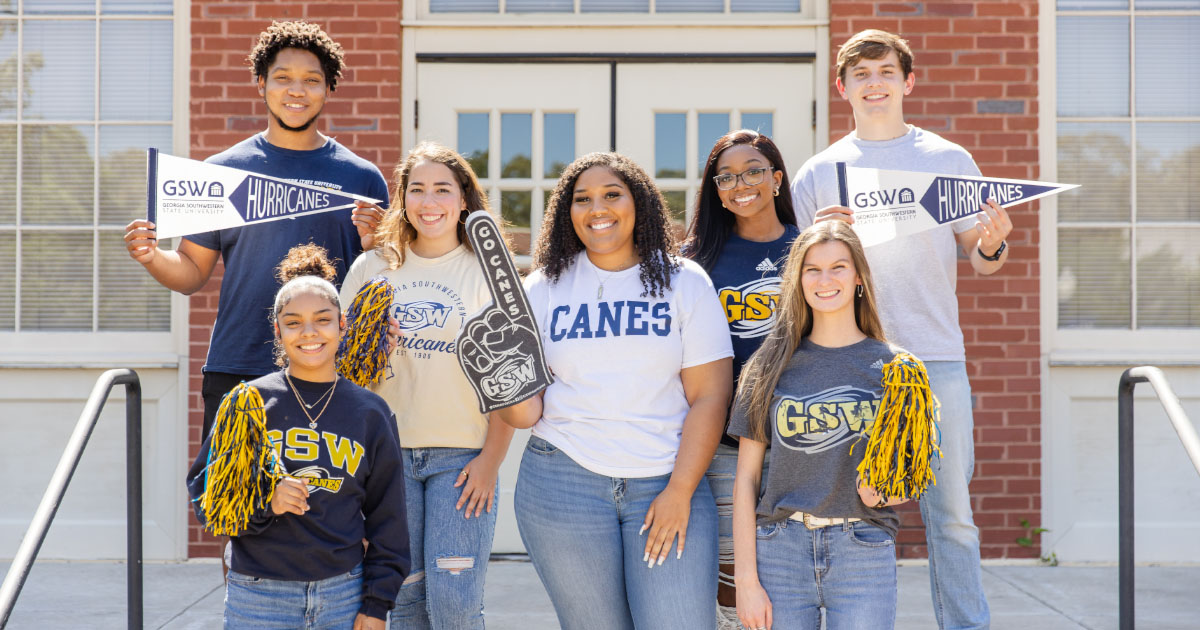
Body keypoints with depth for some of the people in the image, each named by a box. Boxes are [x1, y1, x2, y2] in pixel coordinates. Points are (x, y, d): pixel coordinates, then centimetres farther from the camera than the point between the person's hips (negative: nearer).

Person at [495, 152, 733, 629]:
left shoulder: (684, 282, 4)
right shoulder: (543, 289, 8)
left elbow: (709, 396, 0)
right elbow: (527, 411, 6)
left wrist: (680, 491, -8)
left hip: (669, 482, -1)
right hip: (563, 479, 1)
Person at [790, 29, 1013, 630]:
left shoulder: (950, 160, 10)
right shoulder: (819, 172, 9)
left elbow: (978, 260, 13)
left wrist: (992, 244, -11)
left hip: (937, 358, 0)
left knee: (951, 513, 1)